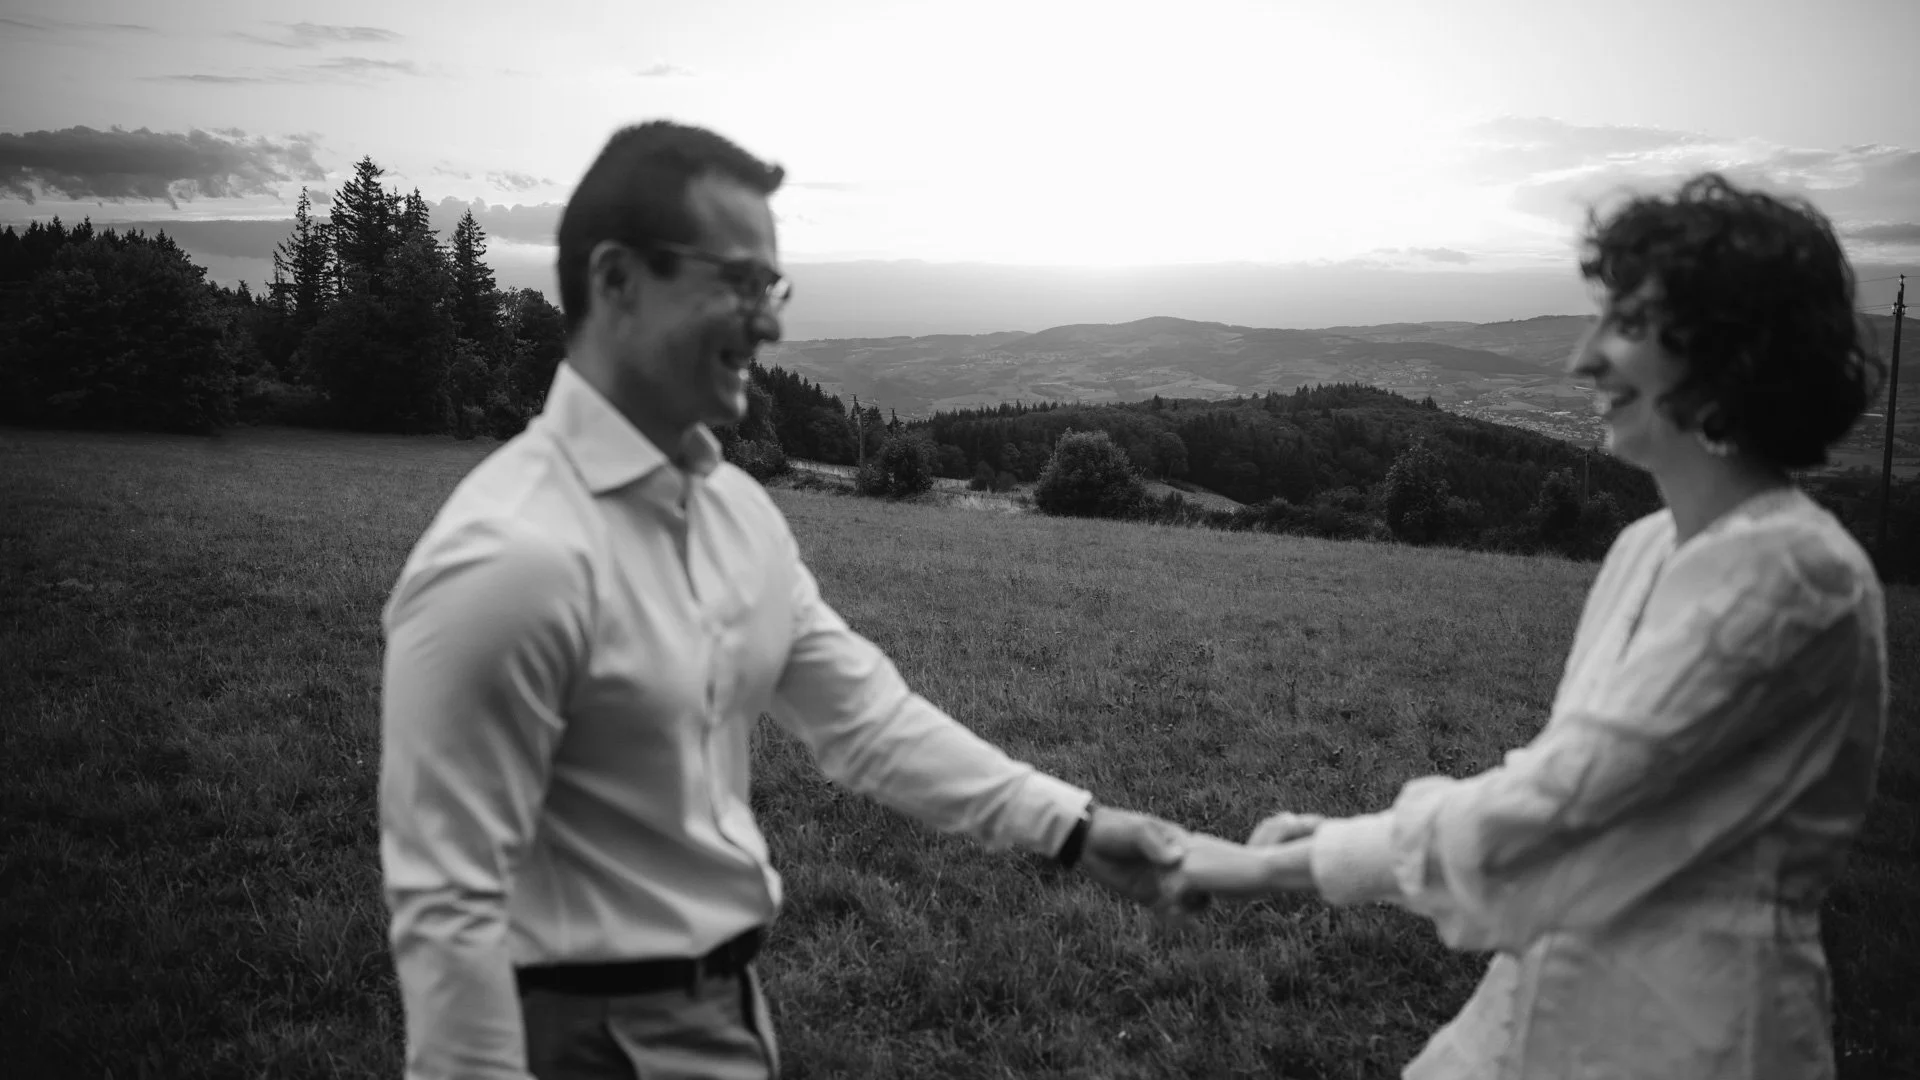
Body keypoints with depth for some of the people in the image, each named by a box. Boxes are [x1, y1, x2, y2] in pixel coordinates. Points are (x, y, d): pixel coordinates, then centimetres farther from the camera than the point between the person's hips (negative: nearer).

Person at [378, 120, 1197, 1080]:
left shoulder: (736, 508, 2)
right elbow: (446, 908, -23)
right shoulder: (508, 558, -25)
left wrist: (1070, 826, -2)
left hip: (726, 999, 8)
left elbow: (863, 714, 4)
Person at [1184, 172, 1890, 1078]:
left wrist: (1281, 864, -19)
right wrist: (1354, 835, -4)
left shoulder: (1787, 573, -20)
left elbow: (1559, 795, -24)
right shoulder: (1647, 547, 4)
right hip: (1551, 994, 6)